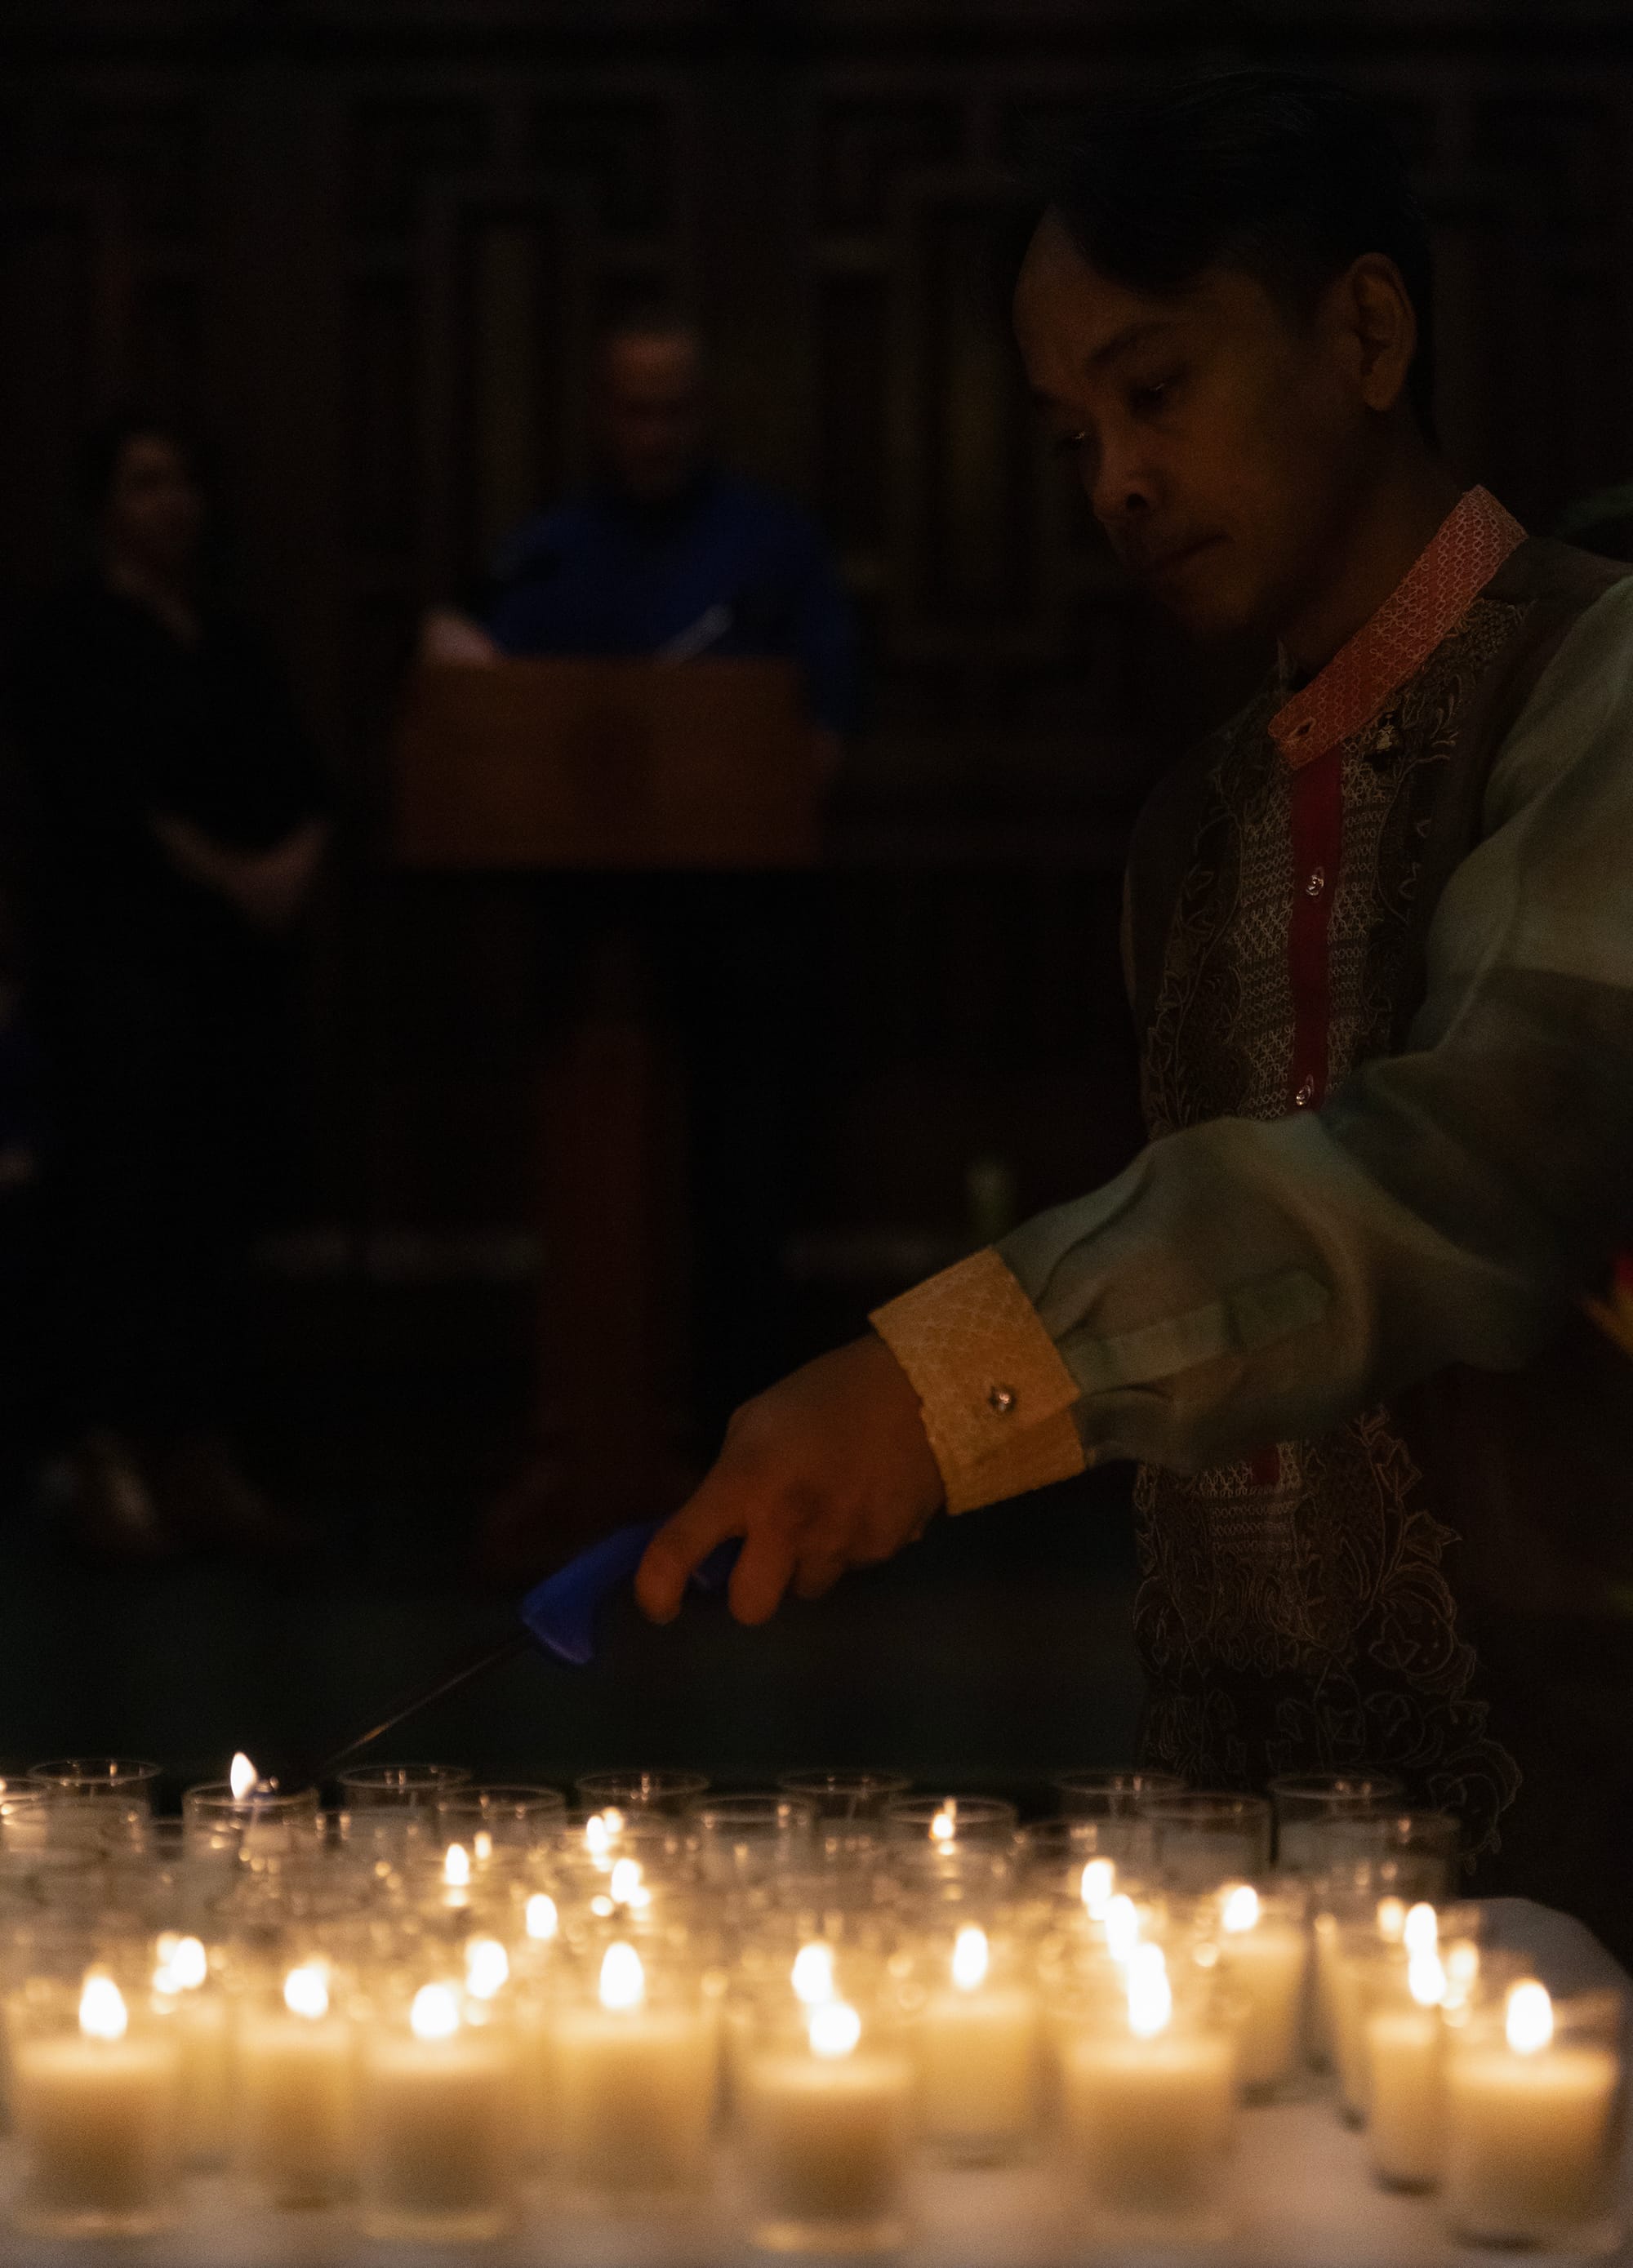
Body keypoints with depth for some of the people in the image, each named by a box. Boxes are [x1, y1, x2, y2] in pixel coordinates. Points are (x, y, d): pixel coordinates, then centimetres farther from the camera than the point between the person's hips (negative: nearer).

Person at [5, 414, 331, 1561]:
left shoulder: (233, 644, 18)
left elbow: (302, 784, 11)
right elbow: (101, 793, -13)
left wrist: (295, 865, -9)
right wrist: (227, 873, -17)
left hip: (237, 960, 6)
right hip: (119, 958, -6)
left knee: (219, 1206, 4)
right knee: (118, 1198, -8)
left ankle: (202, 1464, 7)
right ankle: (100, 1462, -5)